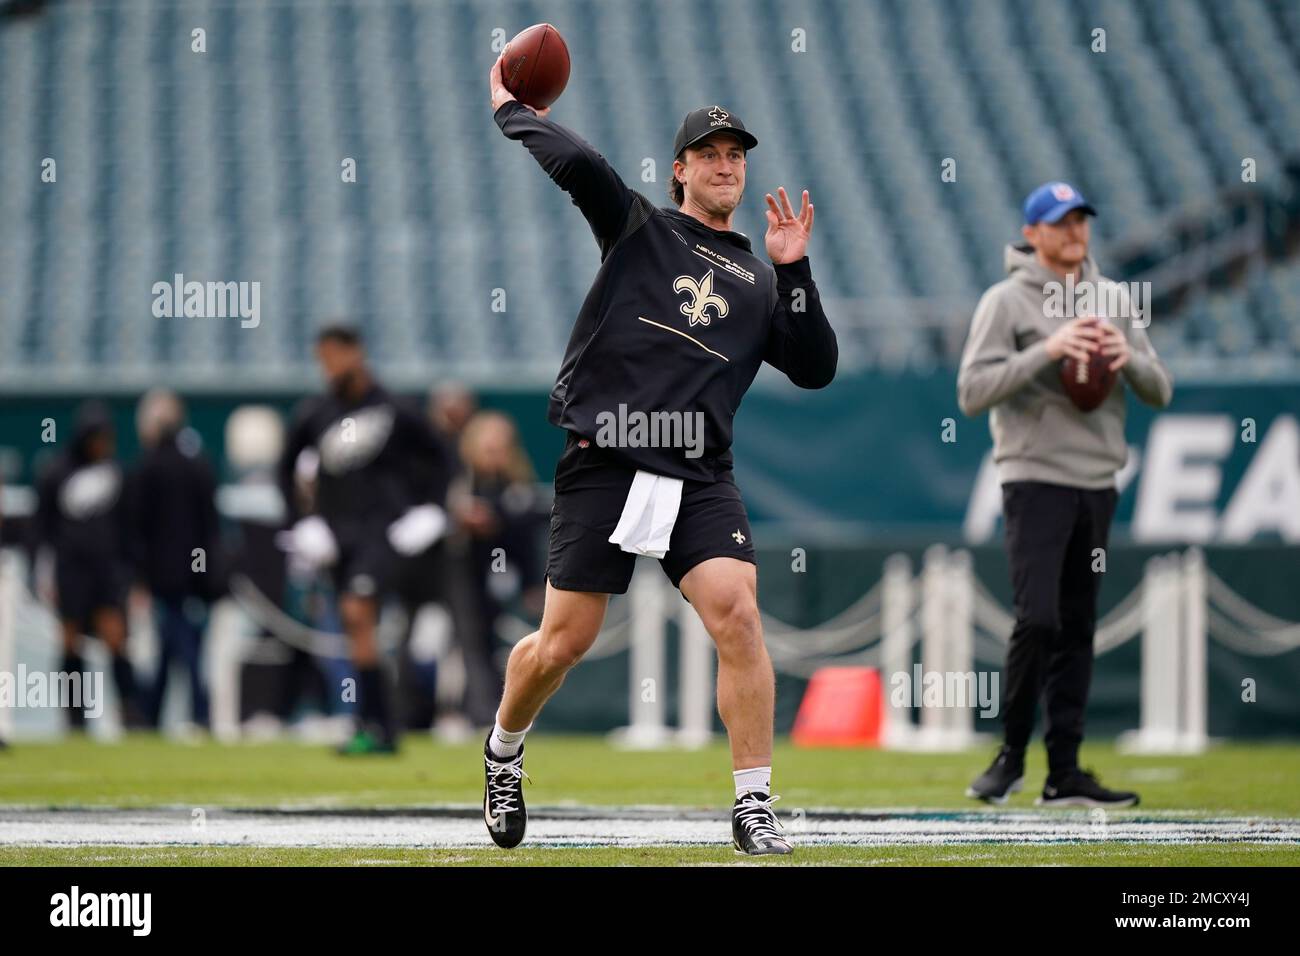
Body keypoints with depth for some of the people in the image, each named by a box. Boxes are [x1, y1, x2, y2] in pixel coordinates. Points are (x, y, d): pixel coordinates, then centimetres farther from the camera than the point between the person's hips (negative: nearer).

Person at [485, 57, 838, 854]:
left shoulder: (760, 281, 19)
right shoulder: (638, 228, 8)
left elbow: (816, 369, 10)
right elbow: (580, 165, -10)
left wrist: (794, 271, 5)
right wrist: (512, 112, -1)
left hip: (699, 477, 2)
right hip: (603, 465, -2)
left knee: (737, 613, -18)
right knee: (563, 642, 0)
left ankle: (755, 809, -12)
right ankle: (503, 752, 32)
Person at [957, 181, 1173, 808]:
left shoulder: (1114, 302, 14)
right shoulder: (1008, 301, -3)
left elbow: (1160, 392, 11)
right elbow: (972, 391, -13)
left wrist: (1129, 356, -10)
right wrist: (1046, 351, -21)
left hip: (1097, 483, 6)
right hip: (1036, 479, -6)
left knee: (1078, 628, 5)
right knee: (1038, 619, -16)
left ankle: (1064, 774, 7)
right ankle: (1012, 754, -2)